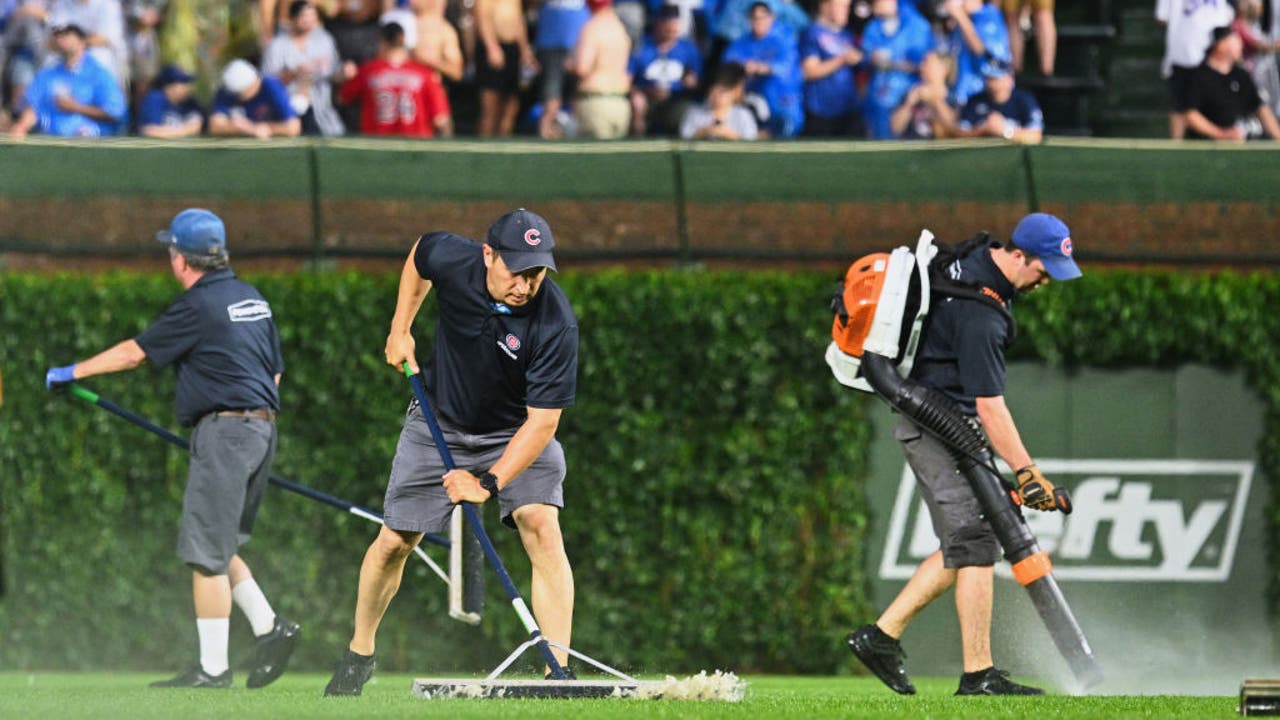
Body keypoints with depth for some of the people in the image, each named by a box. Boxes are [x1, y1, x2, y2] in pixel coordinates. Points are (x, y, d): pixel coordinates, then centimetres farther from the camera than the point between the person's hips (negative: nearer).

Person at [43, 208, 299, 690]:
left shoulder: (199, 305, -11)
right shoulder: (252, 299, 15)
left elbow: (134, 353, -8)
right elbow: (274, 371, 20)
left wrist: (72, 373, 3)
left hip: (223, 432, -9)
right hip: (262, 429, 9)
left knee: (206, 553, -6)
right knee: (217, 549, 16)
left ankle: (213, 668, -6)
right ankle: (268, 629, 7)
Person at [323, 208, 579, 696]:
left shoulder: (556, 323, -31)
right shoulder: (451, 260, -24)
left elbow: (543, 419, -31)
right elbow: (418, 256, 4)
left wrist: (489, 483, -38)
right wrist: (400, 329, 1)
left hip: (518, 433, -2)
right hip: (440, 425, 2)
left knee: (542, 527, -23)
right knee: (394, 542, 5)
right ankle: (358, 655, 28)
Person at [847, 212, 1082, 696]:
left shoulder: (978, 261, 4)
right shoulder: (979, 313, -27)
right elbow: (989, 406, -29)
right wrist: (1025, 470, -32)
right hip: (938, 428, -10)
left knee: (964, 547, 10)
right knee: (976, 543, -12)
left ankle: (883, 635, 12)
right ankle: (979, 674, -14)